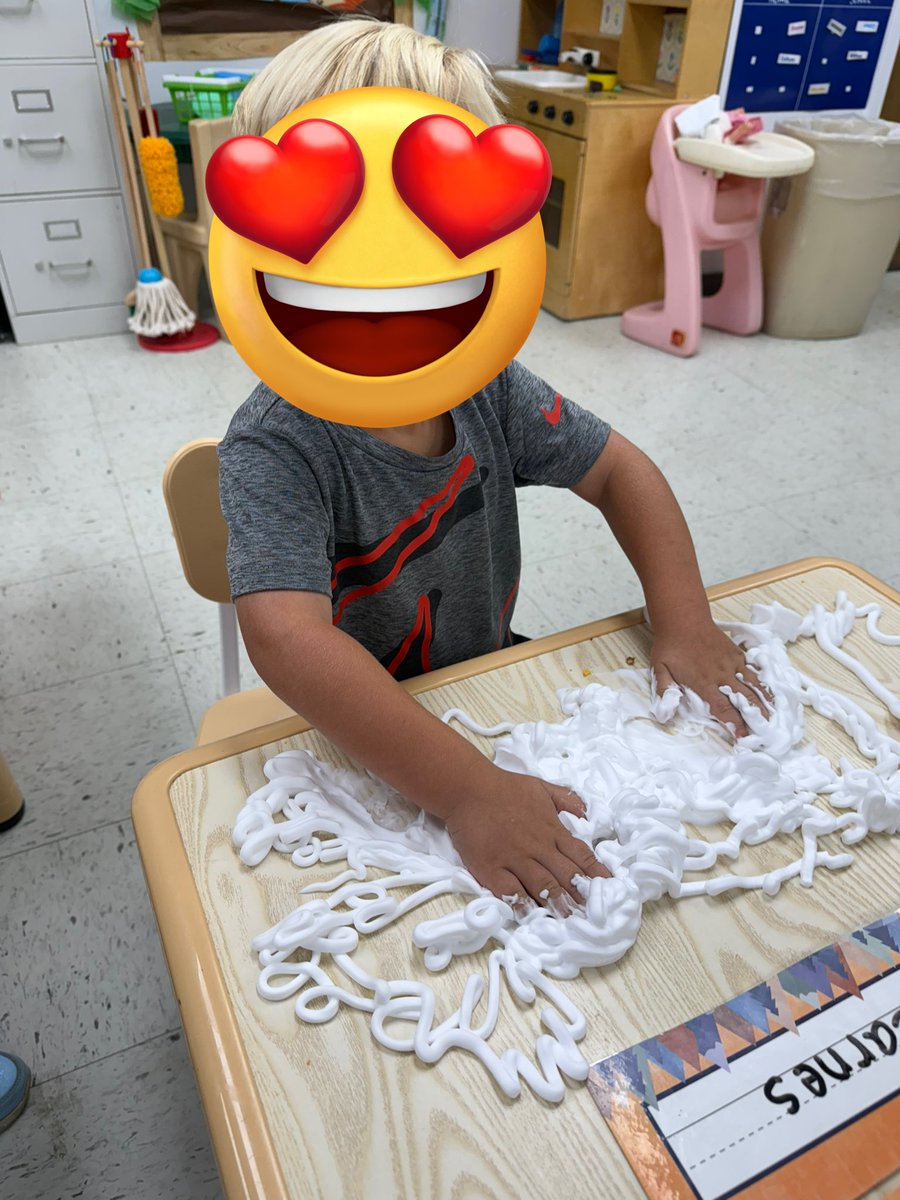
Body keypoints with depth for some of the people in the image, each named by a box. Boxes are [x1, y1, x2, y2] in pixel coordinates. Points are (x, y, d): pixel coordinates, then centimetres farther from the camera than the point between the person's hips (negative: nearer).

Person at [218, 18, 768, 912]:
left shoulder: (487, 384, -11)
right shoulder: (277, 446, -28)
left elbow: (619, 470, -3)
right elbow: (287, 639, -41)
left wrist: (685, 622, -15)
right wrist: (467, 791, -46)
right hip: (358, 740, -4)